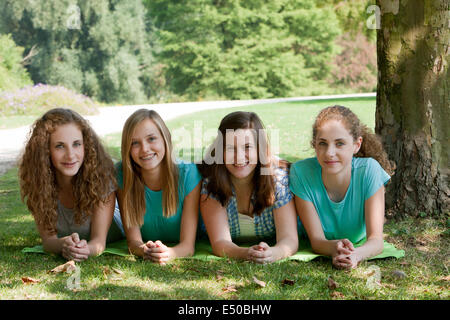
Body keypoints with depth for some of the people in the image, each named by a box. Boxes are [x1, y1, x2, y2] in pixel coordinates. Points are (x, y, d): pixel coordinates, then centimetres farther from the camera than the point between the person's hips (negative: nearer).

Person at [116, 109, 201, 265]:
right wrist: (143, 250, -40)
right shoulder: (122, 175, -15)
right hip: (144, 261, 1)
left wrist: (169, 253, -45)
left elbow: (188, 245, -21)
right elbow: (133, 240, -15)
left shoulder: (188, 174, -20)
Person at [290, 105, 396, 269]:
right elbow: (316, 239, -25)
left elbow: (376, 239, -29)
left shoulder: (369, 171, -25)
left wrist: (355, 255, -54)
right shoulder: (301, 173, -26)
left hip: (359, 248, 1)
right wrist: (334, 248, -50)